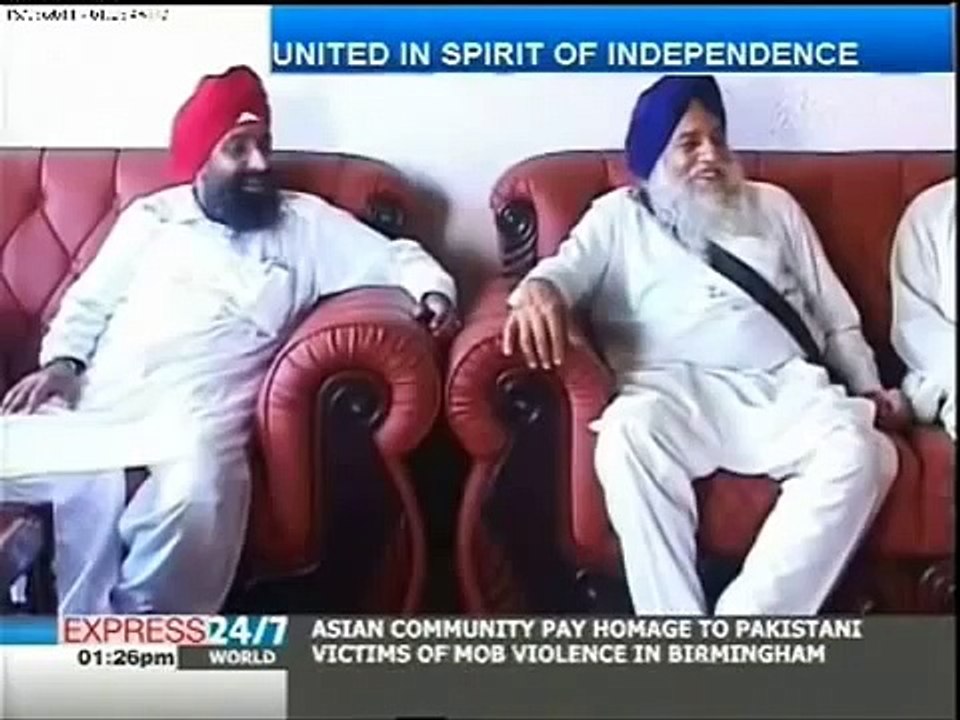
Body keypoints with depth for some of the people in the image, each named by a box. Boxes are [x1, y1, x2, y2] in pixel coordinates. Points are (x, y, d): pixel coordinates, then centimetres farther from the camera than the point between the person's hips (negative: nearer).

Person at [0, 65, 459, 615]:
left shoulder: (306, 224, 16)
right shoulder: (151, 216, 22)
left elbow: (395, 257, 15)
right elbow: (90, 301, 23)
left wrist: (433, 288, -7)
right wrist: (62, 361, 4)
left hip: (195, 421, -2)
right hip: (95, 406, 3)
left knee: (193, 494, -37)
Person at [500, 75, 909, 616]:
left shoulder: (773, 206, 28)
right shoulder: (620, 214, 21)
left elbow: (835, 313, 27)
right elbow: (568, 268, 2)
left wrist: (869, 388, 11)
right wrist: (540, 288, -24)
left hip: (787, 387, 3)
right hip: (674, 388, -2)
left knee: (862, 452, -30)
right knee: (628, 435, -37)